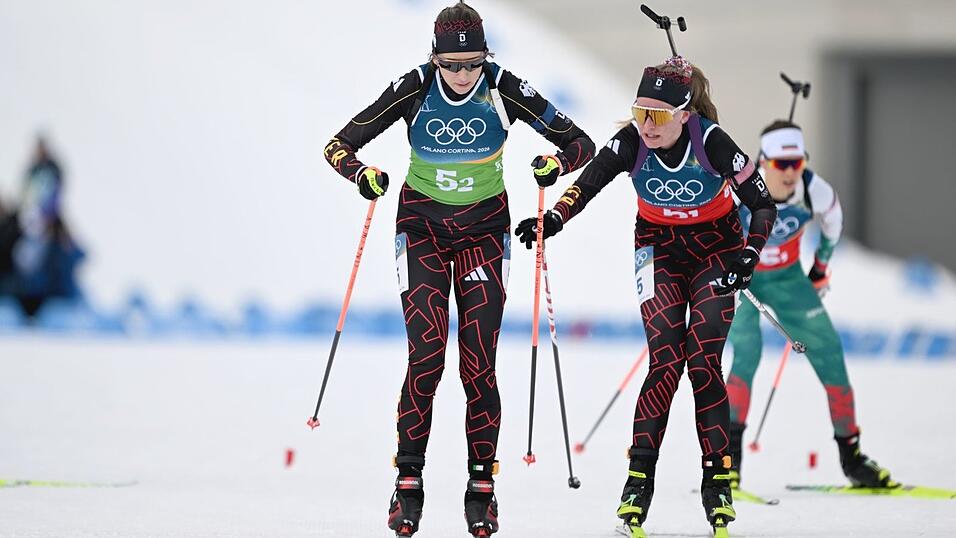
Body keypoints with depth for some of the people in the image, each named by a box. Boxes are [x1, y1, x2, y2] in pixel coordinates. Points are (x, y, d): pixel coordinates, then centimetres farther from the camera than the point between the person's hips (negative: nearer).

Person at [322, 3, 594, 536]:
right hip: (422, 225, 0)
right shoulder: (414, 89, -15)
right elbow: (340, 145, -10)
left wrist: (556, 163, -29)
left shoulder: (505, 89, -15)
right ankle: (409, 481, -5)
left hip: (484, 228, 0)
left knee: (479, 364, -6)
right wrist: (363, 174, -31)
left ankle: (482, 486, 2)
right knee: (426, 356, -13)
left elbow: (581, 143, -8)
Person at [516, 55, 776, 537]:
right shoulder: (632, 142, -21)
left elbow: (763, 204, -18)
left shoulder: (711, 142, -25)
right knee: (666, 358, -15)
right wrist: (554, 218, -43)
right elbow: (587, 183, -24)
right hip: (658, 248, 1)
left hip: (715, 248, -1)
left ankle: (717, 481, -2)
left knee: (702, 361, -12)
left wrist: (750, 254, -33)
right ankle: (639, 481, -15)